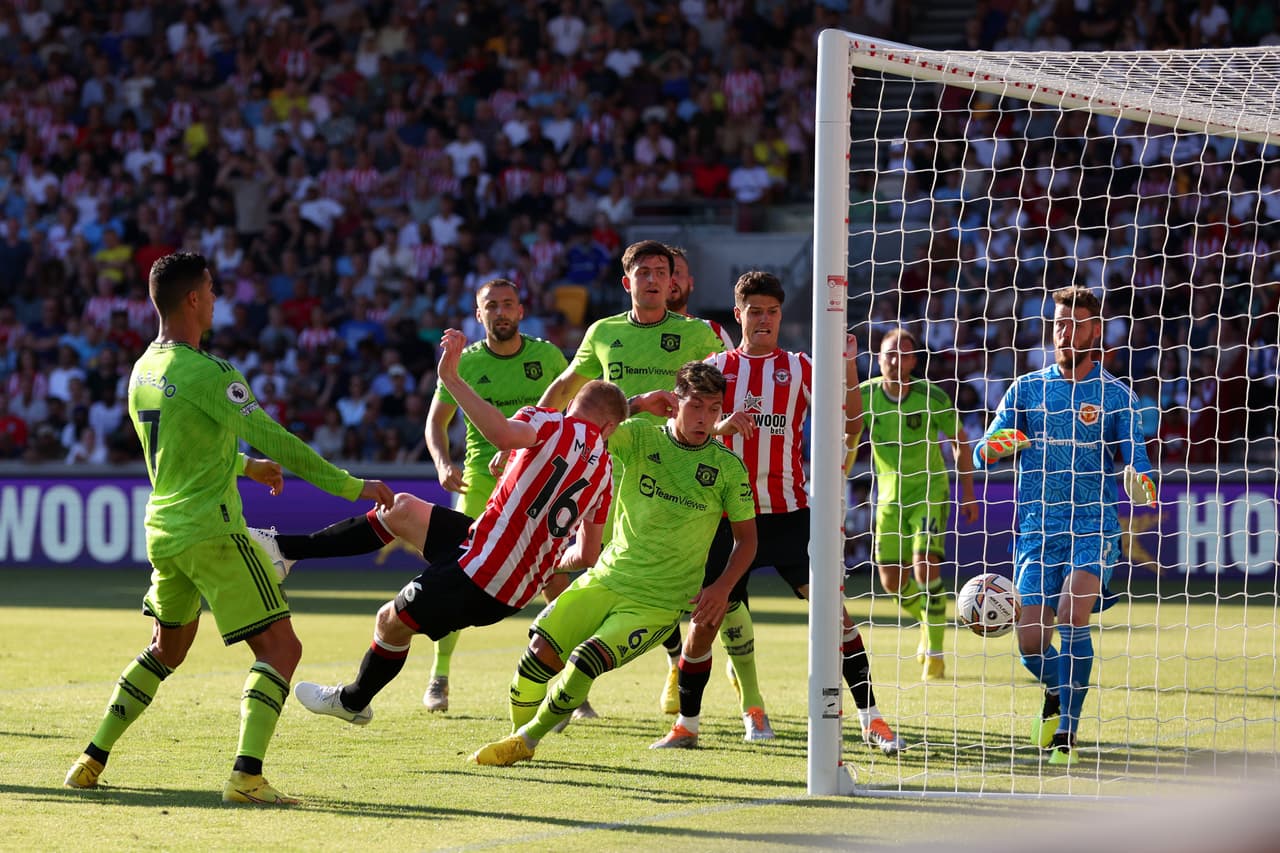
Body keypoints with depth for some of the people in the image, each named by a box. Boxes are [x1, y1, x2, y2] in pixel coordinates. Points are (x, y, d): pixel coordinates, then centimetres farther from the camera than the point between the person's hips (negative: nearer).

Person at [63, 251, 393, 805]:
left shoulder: (143, 372, 10)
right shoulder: (207, 374, -16)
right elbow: (274, 440, -17)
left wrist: (245, 466, 38)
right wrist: (351, 486, -11)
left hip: (163, 529, 8)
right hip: (211, 532, -8)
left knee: (166, 649, 26)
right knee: (279, 646, -6)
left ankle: (92, 760, 25)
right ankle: (246, 775, -20)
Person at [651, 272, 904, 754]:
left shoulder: (799, 368, 6)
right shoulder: (717, 367, 8)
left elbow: (848, 421, -3)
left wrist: (849, 369, -19)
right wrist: (722, 425, -17)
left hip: (788, 511, -1)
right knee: (706, 619, 1)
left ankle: (870, 719, -6)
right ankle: (686, 726, 16)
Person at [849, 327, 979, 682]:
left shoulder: (931, 396, -14)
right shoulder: (866, 394, -8)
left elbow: (960, 440, -1)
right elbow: (849, 440, 5)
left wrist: (968, 493, 0)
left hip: (929, 492, -4)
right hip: (890, 496, 4)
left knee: (926, 569, -19)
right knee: (893, 582, 6)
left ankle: (934, 653, -8)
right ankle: (929, 622, 38)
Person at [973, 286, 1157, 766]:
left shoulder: (1114, 395, 3)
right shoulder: (1026, 389, 9)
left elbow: (1134, 462, -1)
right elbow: (981, 455, 7)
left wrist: (1141, 484, -26)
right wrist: (997, 446, -17)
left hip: (1094, 526, -2)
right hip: (1036, 528, 2)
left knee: (1072, 615, -25)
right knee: (1031, 642, -5)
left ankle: (1068, 729, -15)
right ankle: (1056, 691, 30)